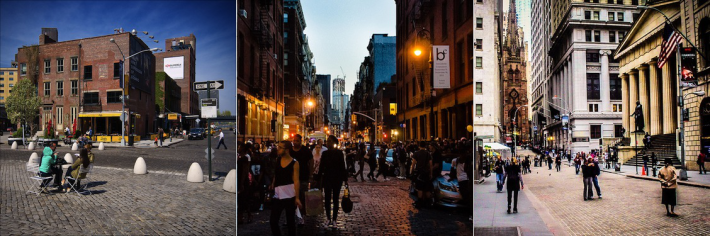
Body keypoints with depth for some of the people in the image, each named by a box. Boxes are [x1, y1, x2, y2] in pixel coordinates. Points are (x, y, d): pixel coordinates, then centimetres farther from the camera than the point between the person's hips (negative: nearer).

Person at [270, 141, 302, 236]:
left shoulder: (294, 163, -9)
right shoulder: (277, 160, 6)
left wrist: (297, 197, -15)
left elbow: (296, 180, -11)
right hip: (278, 195, 4)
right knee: (273, 220, 2)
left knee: (290, 221, 6)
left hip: (290, 195, -4)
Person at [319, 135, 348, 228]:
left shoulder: (339, 153, -4)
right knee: (327, 199, 4)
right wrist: (319, 178, 6)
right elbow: (321, 167, 7)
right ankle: (329, 218, 14)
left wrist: (345, 179, -3)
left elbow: (342, 166, -2)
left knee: (335, 199, 5)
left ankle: (334, 219, 12)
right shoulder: (325, 153, 3)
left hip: (337, 179, -2)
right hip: (327, 178, 2)